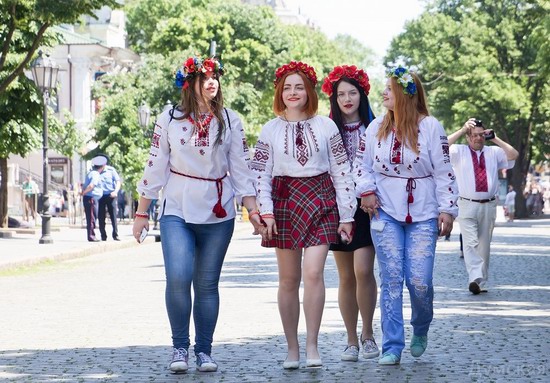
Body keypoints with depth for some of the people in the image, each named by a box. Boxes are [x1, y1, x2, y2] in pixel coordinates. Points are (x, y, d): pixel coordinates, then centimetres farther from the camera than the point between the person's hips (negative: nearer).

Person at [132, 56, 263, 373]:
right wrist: (142, 213, 4)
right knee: (178, 277, -17)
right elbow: (155, 168, 5)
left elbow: (241, 168, 7)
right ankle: (180, 347, -2)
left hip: (218, 215, 1)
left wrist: (253, 210, 1)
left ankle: (204, 350, 15)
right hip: (177, 212, -1)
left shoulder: (230, 121, 5)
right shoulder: (170, 119, 2)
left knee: (207, 284, 4)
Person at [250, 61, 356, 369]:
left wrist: (346, 215, 0)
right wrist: (266, 212, -7)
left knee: (313, 272, -15)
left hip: (320, 202, -2)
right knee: (289, 279, 5)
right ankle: (292, 348, 12)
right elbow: (261, 173, 4)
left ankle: (312, 345, -7)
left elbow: (342, 171, 4)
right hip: (284, 202, 2)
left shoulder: (326, 126, 4)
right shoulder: (271, 130, 6)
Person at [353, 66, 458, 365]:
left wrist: (447, 209, -5)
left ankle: (420, 332, 23)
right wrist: (366, 190, -2)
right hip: (385, 214, 2)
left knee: (419, 281, -8)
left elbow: (444, 172, -2)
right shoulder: (376, 127, 5)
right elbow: (361, 164, 15)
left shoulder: (430, 127, -4)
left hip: (422, 216, -2)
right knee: (391, 279, -3)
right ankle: (392, 347, 2)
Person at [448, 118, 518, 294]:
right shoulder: (459, 151, 5)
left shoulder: (494, 152, 12)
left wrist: (495, 139, -2)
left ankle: (481, 282, 16)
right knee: (471, 243, -17)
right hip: (467, 205, -3)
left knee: (484, 245, 8)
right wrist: (461, 130, -13)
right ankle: (475, 279, -28)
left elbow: (513, 155, 0)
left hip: (489, 206, 3)